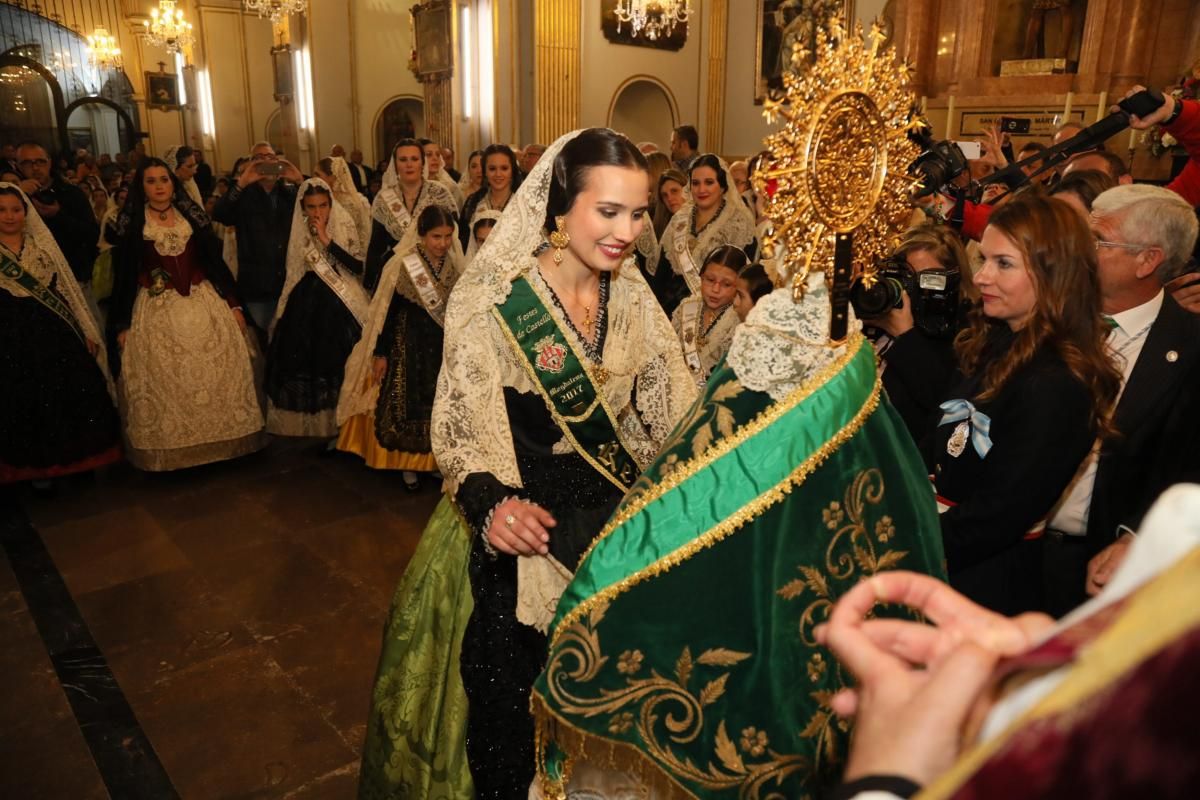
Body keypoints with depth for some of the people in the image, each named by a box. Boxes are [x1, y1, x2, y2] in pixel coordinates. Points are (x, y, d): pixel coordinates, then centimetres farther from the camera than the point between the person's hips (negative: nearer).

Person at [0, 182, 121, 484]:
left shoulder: (42, 243, 6)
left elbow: (66, 288, 8)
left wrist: (86, 331, 6)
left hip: (56, 334, 3)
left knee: (71, 394, 7)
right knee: (26, 402, 7)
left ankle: (74, 460, 23)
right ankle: (39, 467, 21)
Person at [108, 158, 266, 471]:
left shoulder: (192, 215, 6)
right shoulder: (130, 223, 1)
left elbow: (215, 260, 6)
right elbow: (123, 275, 0)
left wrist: (233, 303, 1)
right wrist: (122, 325, -3)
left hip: (204, 304, 2)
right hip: (156, 312, -1)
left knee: (217, 372, 3)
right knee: (164, 382, 1)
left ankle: (218, 438, 18)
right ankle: (171, 448, 15)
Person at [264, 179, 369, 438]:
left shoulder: (345, 228, -2)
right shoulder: (298, 232, 6)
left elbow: (359, 265, -13)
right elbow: (293, 272, 13)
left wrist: (327, 240, -17)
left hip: (339, 307, -3)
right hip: (305, 306, 3)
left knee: (336, 364, -6)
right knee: (303, 362, 0)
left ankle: (338, 428, 7)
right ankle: (310, 427, 13)